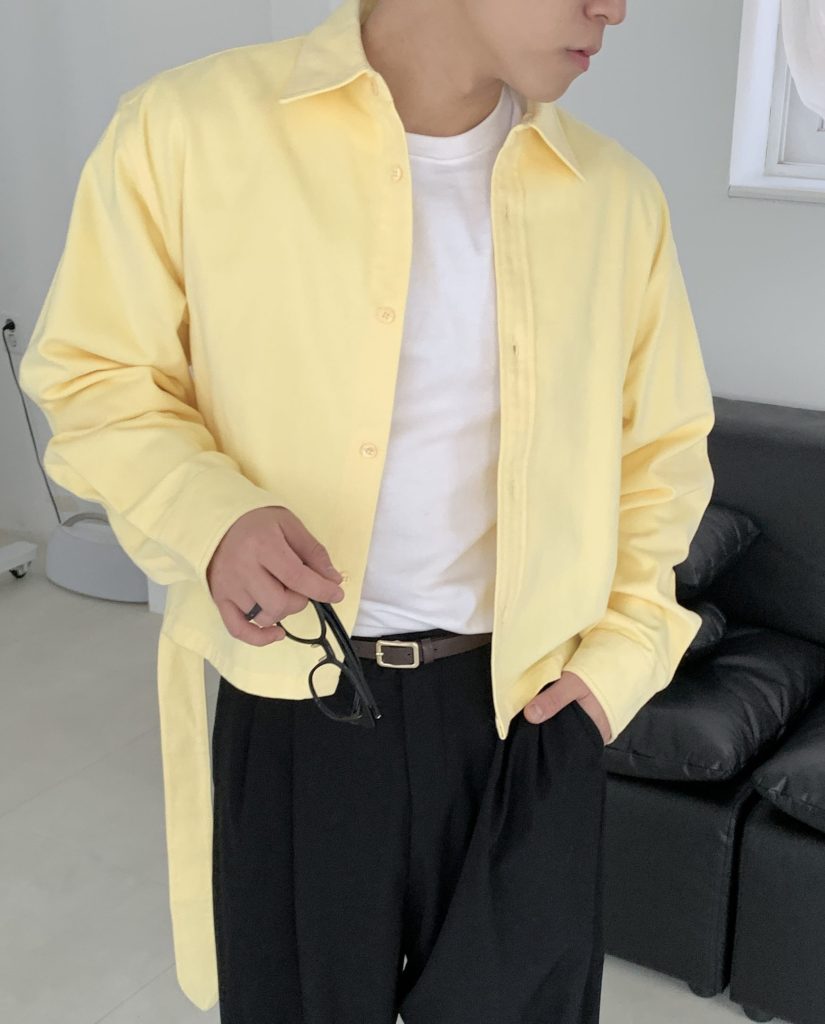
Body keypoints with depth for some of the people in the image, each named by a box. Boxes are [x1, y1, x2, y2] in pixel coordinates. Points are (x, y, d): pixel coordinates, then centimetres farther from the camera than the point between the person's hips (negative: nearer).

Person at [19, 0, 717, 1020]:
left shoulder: (616, 193, 0)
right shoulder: (189, 125, -10)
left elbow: (664, 448, 12)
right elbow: (96, 379, -2)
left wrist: (624, 655, 2)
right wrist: (210, 514, -21)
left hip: (528, 713, 3)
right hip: (290, 707, -2)